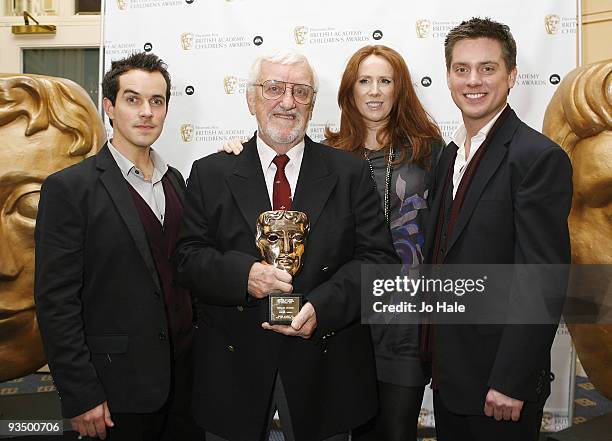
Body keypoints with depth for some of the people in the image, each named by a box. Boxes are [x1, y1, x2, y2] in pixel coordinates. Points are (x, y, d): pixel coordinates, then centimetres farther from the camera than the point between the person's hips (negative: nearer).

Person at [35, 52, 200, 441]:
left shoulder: (175, 180, 8)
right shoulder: (69, 188, -11)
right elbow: (56, 301, -13)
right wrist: (80, 396, -14)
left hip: (182, 376, 6)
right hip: (116, 391, -5)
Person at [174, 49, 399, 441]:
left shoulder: (350, 173, 2)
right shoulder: (211, 174, 3)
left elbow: (379, 258, -3)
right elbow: (189, 257, -1)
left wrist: (322, 306, -19)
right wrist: (242, 274, -22)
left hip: (325, 369, 0)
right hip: (233, 368, 0)